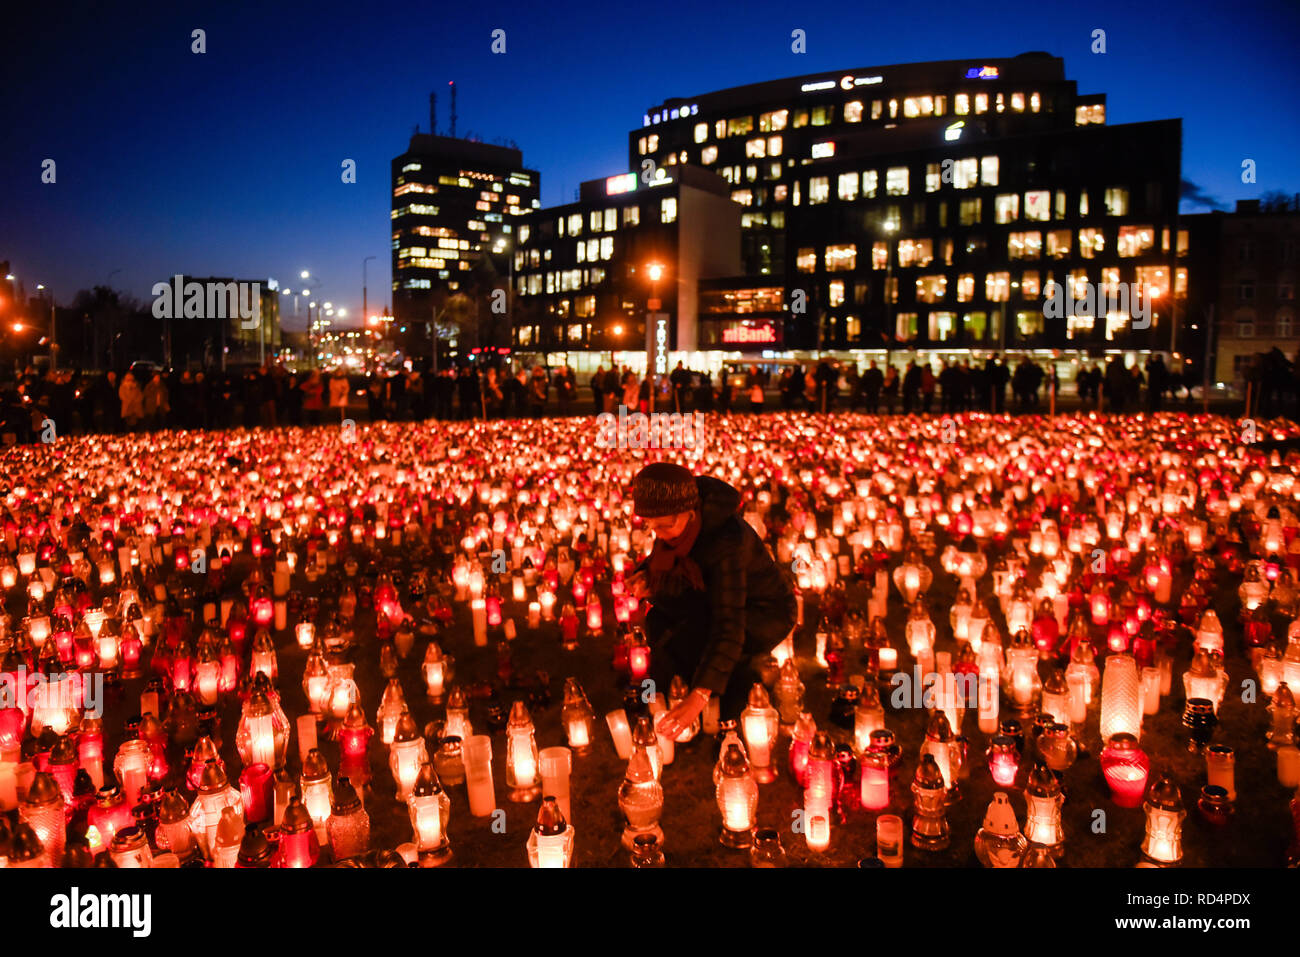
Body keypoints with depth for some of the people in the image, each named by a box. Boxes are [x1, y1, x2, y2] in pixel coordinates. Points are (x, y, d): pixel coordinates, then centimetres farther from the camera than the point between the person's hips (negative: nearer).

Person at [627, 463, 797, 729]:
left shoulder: (726, 540, -37)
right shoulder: (674, 521, -15)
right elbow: (661, 556, 8)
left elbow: (729, 625, -42)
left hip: (768, 615, -8)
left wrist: (700, 696, -49)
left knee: (676, 645, -26)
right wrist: (646, 575, -18)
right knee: (658, 620, -14)